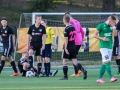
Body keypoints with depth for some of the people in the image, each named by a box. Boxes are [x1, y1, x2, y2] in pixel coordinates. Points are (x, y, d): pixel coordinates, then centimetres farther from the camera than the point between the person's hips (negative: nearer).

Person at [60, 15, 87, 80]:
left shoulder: (66, 29, -15)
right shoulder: (73, 27, 9)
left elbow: (66, 39, -18)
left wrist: (66, 48, -18)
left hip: (68, 47, -7)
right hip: (73, 46, 7)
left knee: (64, 61, 5)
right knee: (74, 61, 6)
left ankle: (65, 76, 6)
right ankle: (83, 70, -14)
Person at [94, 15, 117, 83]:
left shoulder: (111, 27, 11)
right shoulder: (101, 26, -5)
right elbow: (95, 35, -2)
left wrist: (114, 26, -8)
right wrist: (102, 38, -13)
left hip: (110, 47, 7)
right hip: (103, 46, -7)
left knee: (104, 63, 6)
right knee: (107, 62, -16)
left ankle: (99, 78, 11)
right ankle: (111, 77, -21)